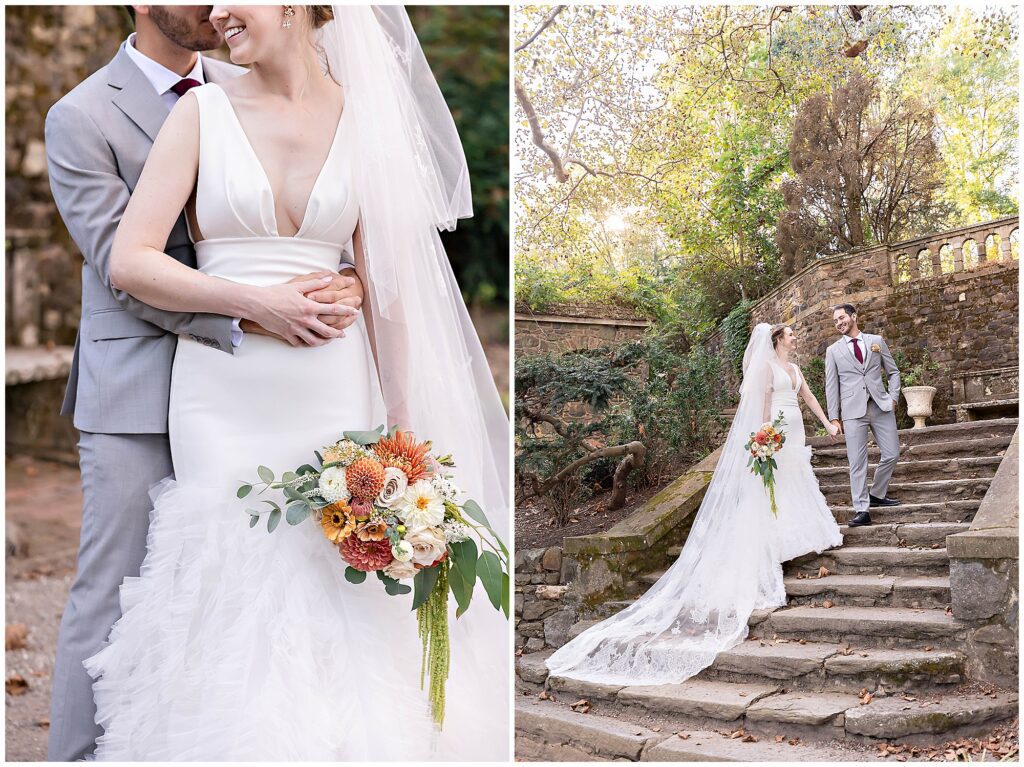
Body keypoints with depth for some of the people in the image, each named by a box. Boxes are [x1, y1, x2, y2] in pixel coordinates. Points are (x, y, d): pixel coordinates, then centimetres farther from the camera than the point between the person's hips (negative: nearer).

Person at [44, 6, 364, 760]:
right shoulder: (81, 117, -5)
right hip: (138, 396, -4)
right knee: (110, 600, 3)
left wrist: (348, 278, -13)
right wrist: (247, 315, -23)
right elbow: (123, 266, -13)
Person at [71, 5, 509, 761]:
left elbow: (384, 280, 5)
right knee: (233, 581, 2)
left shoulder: (361, 119, 5)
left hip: (332, 389, 1)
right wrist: (255, 301, -13)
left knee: (336, 582, 3)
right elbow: (130, 260, -4)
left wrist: (401, 417, 2)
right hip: (223, 391, -1)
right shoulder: (204, 110, 1)